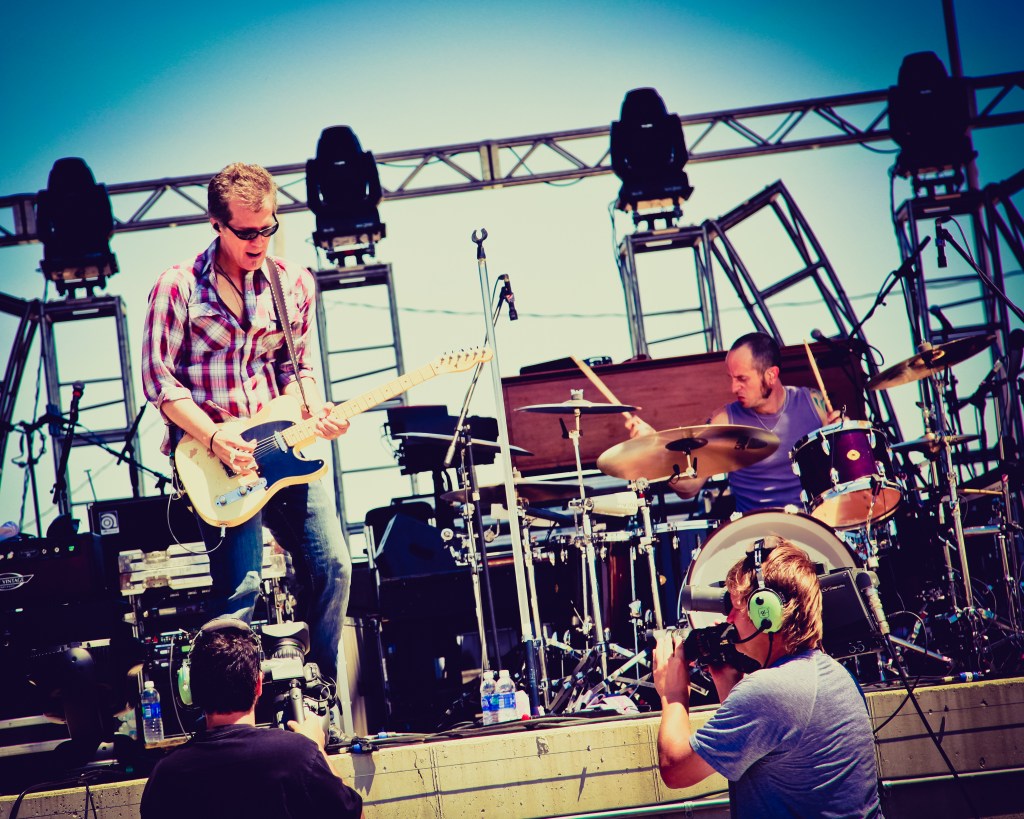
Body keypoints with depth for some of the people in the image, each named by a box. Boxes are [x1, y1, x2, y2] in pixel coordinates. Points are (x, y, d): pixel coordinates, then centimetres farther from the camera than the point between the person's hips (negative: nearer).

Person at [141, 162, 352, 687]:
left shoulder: (294, 283, 7)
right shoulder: (179, 287, -6)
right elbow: (159, 380, -7)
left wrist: (316, 411, -5)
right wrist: (215, 438, -16)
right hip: (211, 450, -4)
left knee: (331, 565, 0)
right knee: (241, 586, -12)